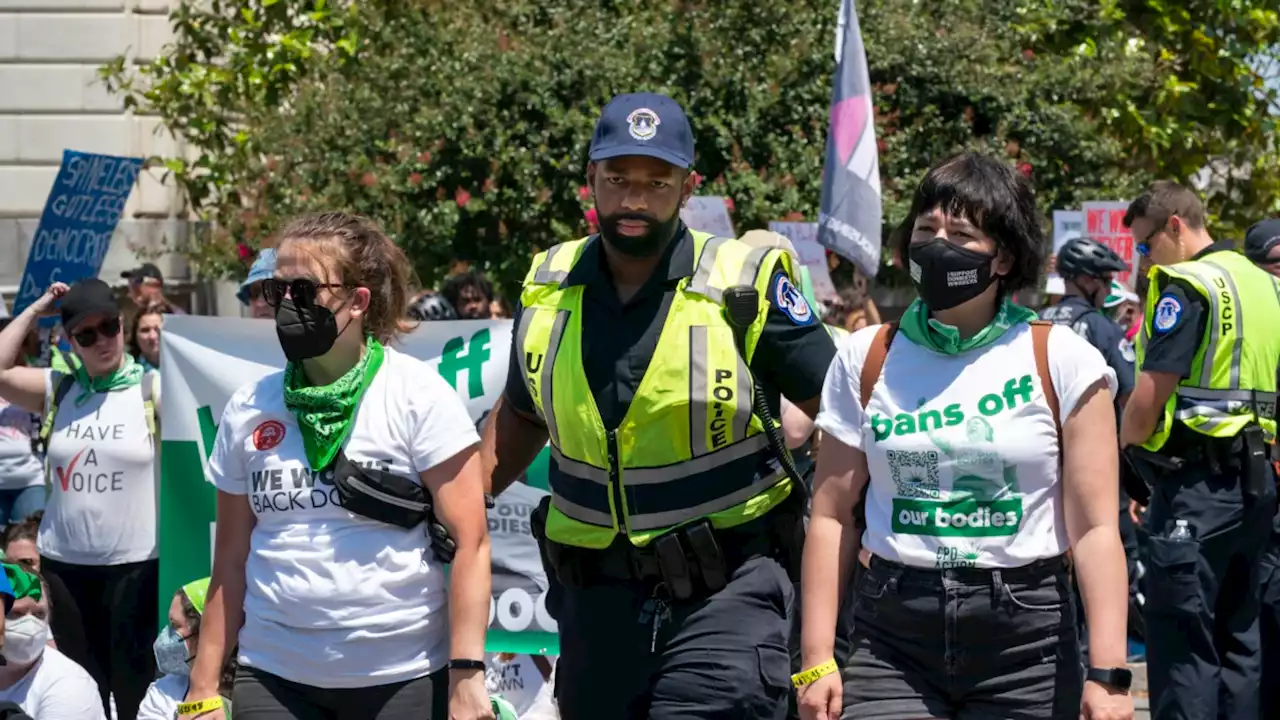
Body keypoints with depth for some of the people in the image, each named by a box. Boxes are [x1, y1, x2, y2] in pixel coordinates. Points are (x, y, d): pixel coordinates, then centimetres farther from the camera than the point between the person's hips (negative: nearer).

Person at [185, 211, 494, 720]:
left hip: (403, 677, -3)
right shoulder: (248, 408, 7)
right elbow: (231, 562, 11)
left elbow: (469, 543, -8)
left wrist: (466, 676, -15)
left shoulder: (419, 396, -4)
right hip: (274, 678, 3)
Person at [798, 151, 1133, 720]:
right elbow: (832, 517, 7)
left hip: (1027, 636, -1)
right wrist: (816, 661, 1)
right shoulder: (866, 360, 6)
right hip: (891, 635, 1)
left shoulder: (1061, 361, -1)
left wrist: (1107, 674, -12)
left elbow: (1095, 528, -5)